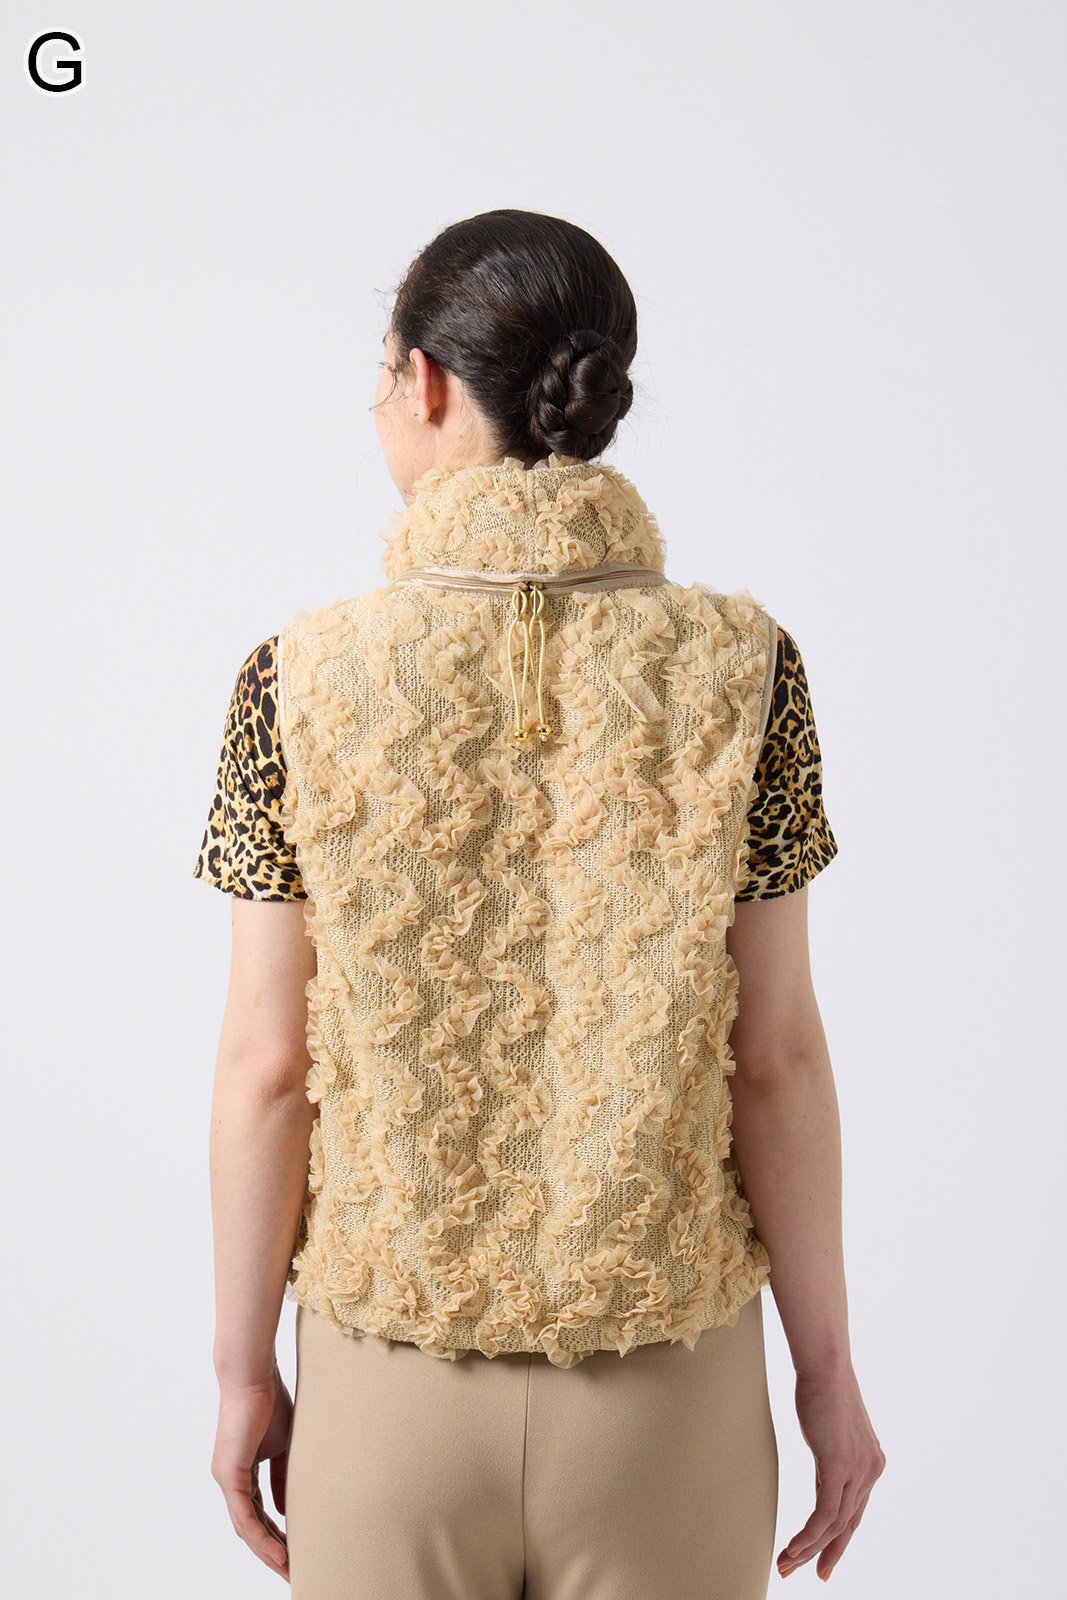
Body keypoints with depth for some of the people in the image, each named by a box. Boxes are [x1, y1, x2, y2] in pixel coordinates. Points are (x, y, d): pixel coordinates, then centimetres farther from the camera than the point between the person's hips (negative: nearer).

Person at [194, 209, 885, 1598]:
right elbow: (774, 1056, -8)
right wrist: (827, 1365, 3)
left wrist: (244, 1368, 4)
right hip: (668, 1380, 1)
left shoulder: (301, 683, -11)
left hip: (390, 1378, 0)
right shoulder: (741, 667, -11)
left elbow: (267, 1066, -8)